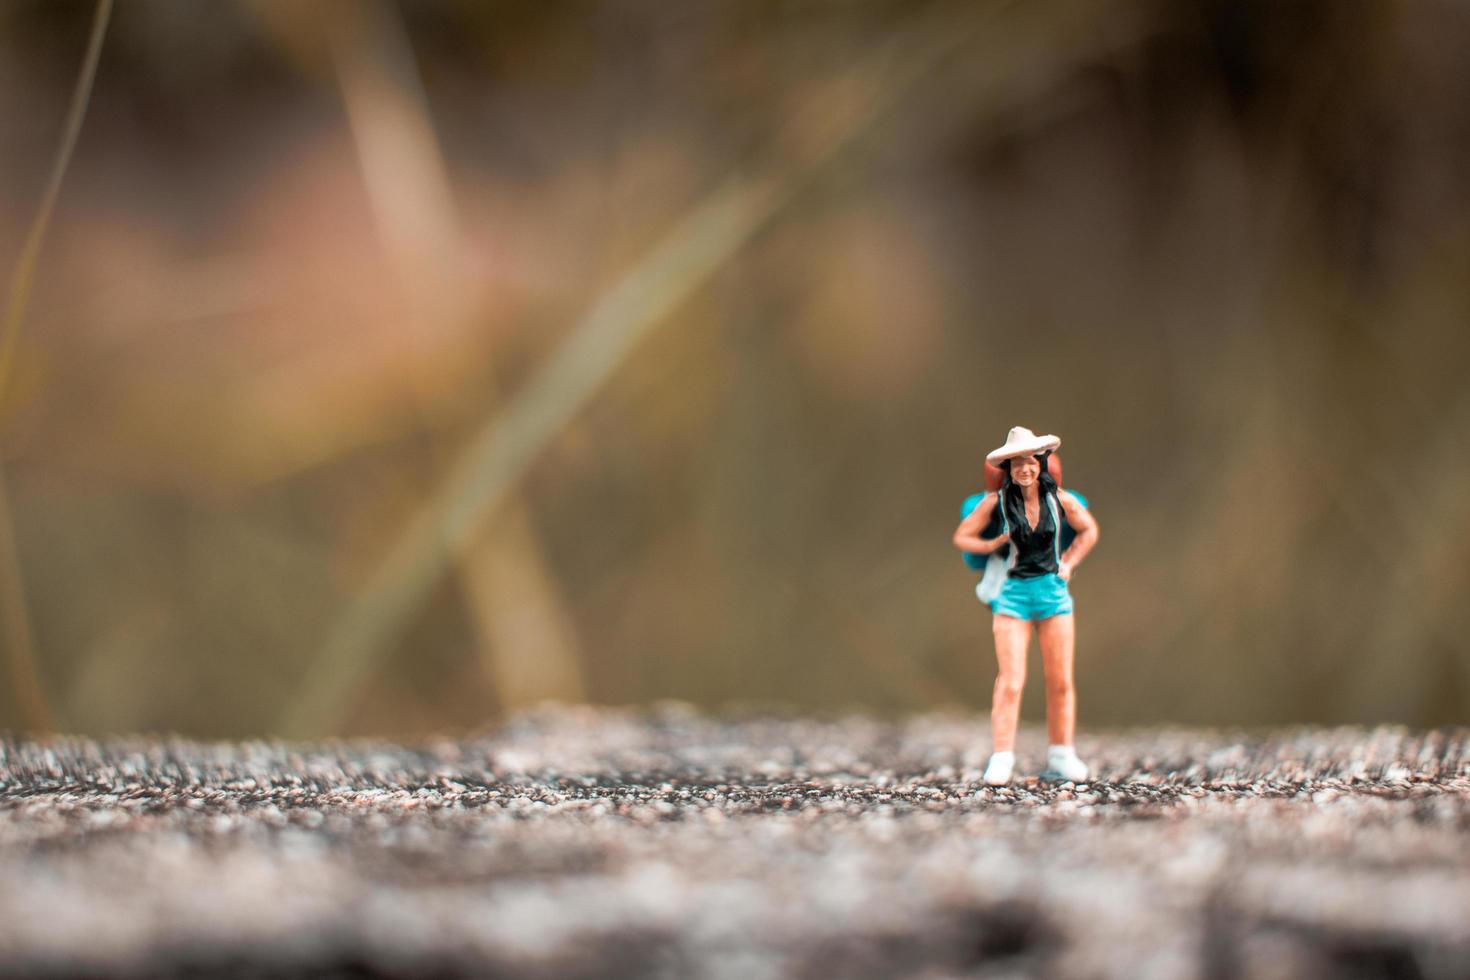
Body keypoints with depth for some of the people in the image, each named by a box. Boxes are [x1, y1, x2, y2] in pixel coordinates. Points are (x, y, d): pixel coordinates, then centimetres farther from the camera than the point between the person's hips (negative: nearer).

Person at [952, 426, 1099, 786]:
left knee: (1061, 680, 4)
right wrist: (993, 546, -9)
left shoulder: (1059, 499, 0)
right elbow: (962, 537, 5)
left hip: (1053, 591, 2)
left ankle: (1061, 758, 14)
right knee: (1010, 681, -10)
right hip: (1012, 594, -2)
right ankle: (1001, 760, -9)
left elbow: (1088, 530, 16)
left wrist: (1068, 563, 7)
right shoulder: (996, 502, -5)